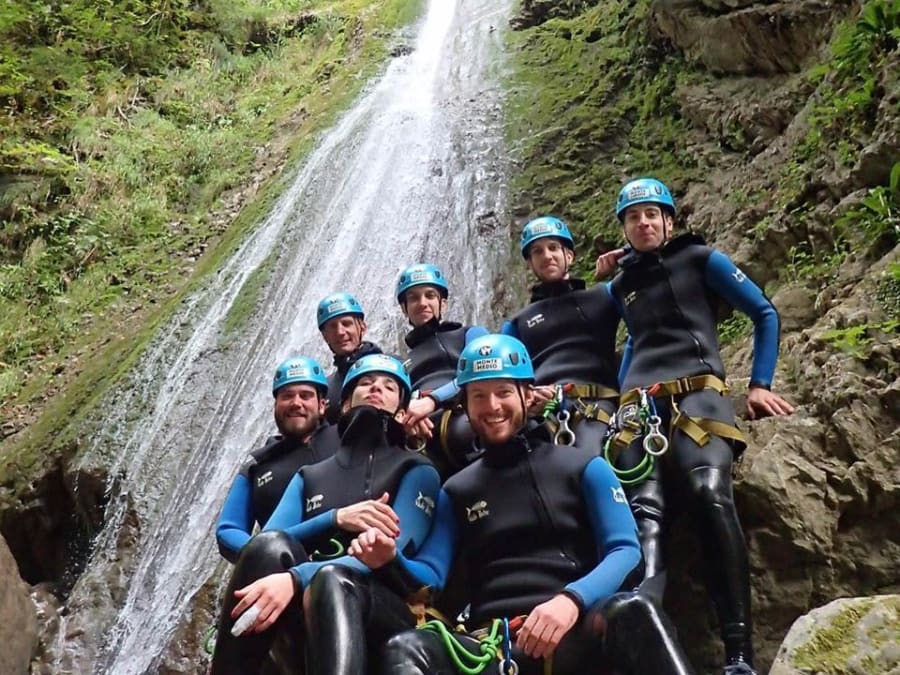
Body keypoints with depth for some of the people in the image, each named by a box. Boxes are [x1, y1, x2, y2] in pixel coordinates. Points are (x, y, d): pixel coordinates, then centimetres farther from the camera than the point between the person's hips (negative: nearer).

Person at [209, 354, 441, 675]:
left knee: (330, 579, -38)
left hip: (384, 614, -3)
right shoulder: (309, 476, 24)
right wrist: (335, 519, -10)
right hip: (306, 620, 3)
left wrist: (296, 578, -23)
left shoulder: (416, 471, 11)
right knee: (270, 544, -28)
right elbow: (268, 544, 7)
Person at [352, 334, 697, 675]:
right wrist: (391, 560, -11)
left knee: (630, 611, -36)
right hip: (493, 644, 2)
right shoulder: (456, 491, 20)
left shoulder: (584, 468, 12)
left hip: (575, 634, -2)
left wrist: (572, 600, -21)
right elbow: (429, 577, 13)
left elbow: (626, 551, 0)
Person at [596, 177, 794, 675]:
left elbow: (765, 314, 12)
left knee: (710, 496, -29)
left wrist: (760, 384, 3)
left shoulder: (699, 259, 13)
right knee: (644, 512, -20)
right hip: (637, 403, 4)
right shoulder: (620, 285, 26)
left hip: (696, 392, -4)